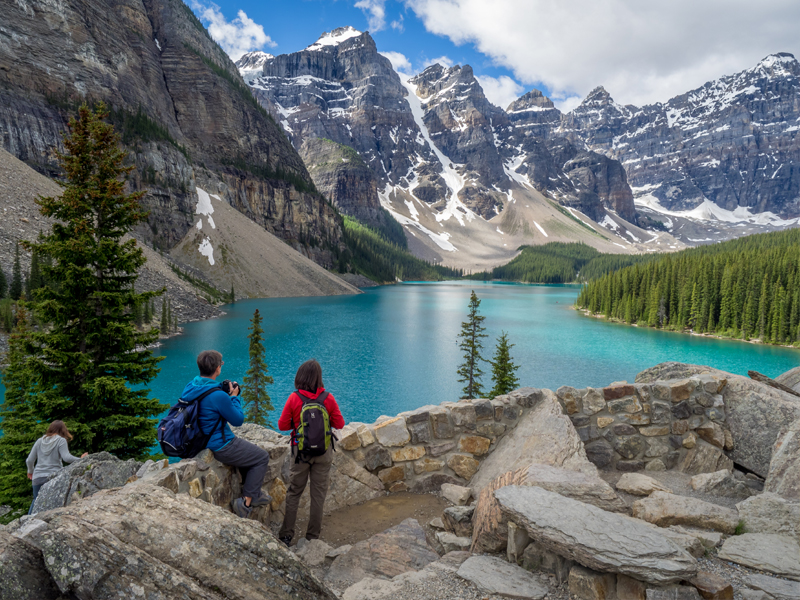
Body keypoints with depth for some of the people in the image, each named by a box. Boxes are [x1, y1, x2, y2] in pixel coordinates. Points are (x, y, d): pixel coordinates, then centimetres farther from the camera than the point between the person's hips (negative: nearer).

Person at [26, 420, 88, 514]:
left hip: (37, 477, 5)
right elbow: (67, 458, -14)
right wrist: (80, 459, -2)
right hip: (53, 476, -5)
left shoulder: (40, 441, 12)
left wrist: (30, 471, 32)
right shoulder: (61, 440, -2)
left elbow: (29, 460, 14)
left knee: (36, 500, 20)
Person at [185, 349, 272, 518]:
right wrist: (234, 397, -5)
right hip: (221, 448, -9)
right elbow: (238, 420, -16)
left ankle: (253, 493, 34)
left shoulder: (190, 387, -2)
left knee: (248, 450, 28)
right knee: (262, 457, 6)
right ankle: (246, 502, 6)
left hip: (201, 441, 9)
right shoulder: (218, 395, -29)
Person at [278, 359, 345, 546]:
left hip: (301, 452, 0)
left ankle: (286, 535, 21)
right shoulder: (328, 399, -10)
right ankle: (313, 536, 19)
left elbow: (282, 425, -5)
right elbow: (339, 424, -3)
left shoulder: (294, 399, -11)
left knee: (294, 492, 15)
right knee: (318, 494, 11)